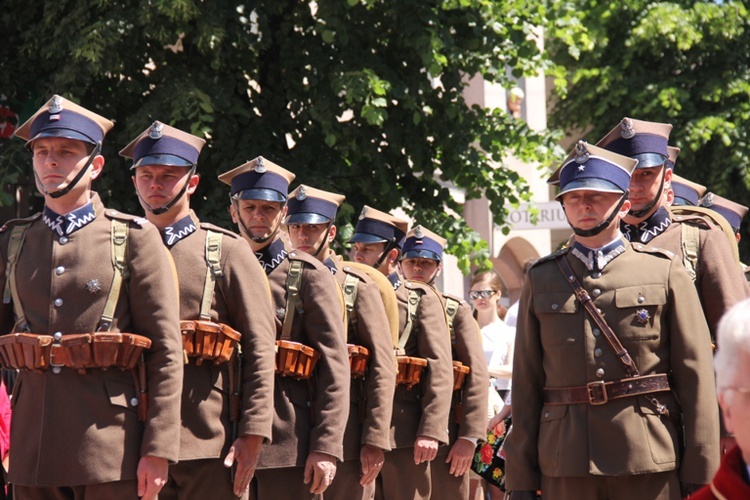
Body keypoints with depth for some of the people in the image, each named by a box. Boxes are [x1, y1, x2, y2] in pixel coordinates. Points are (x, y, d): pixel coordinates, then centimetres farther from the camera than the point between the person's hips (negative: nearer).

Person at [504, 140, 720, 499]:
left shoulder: (665, 271, 7)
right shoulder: (540, 280, 12)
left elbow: (695, 375, 2)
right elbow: (526, 382, 9)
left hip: (651, 465, -1)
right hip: (566, 469, 1)